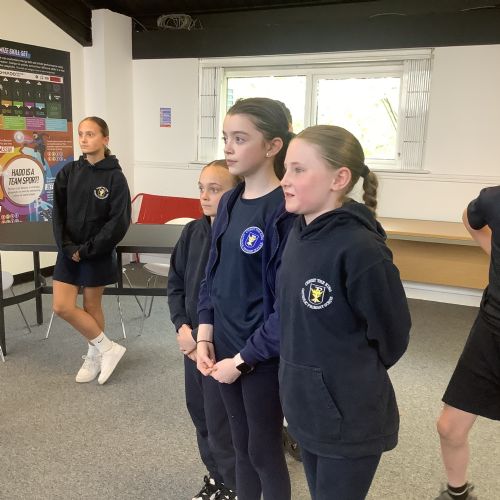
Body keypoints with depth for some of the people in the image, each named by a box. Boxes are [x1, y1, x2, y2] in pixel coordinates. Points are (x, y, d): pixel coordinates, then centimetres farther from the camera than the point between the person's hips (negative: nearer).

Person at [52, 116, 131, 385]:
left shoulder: (114, 177, -9)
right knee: (62, 307, 0)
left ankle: (94, 356, 28)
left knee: (92, 307, 6)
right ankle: (108, 348, 16)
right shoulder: (68, 172, 2)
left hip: (98, 254, -4)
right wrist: (68, 247, -12)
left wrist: (88, 249, -16)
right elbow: (58, 213, 1)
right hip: (69, 252, 4)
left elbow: (119, 221, -14)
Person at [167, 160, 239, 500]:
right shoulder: (193, 232, 2)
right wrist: (182, 326, -4)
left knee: (221, 421, 6)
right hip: (193, 340, 7)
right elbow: (175, 282, 8)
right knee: (199, 412, 20)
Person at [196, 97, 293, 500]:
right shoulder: (229, 202, 3)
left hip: (263, 356, -6)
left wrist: (243, 358, -15)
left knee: (265, 452, 14)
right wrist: (205, 334, 3)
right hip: (224, 348, 7)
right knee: (241, 446, 22)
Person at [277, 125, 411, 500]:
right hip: (306, 407, 7)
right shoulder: (298, 233, -3)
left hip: (349, 417, -7)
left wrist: (357, 375, 1)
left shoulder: (360, 249, -26)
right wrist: (305, 370, 11)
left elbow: (391, 335, -14)